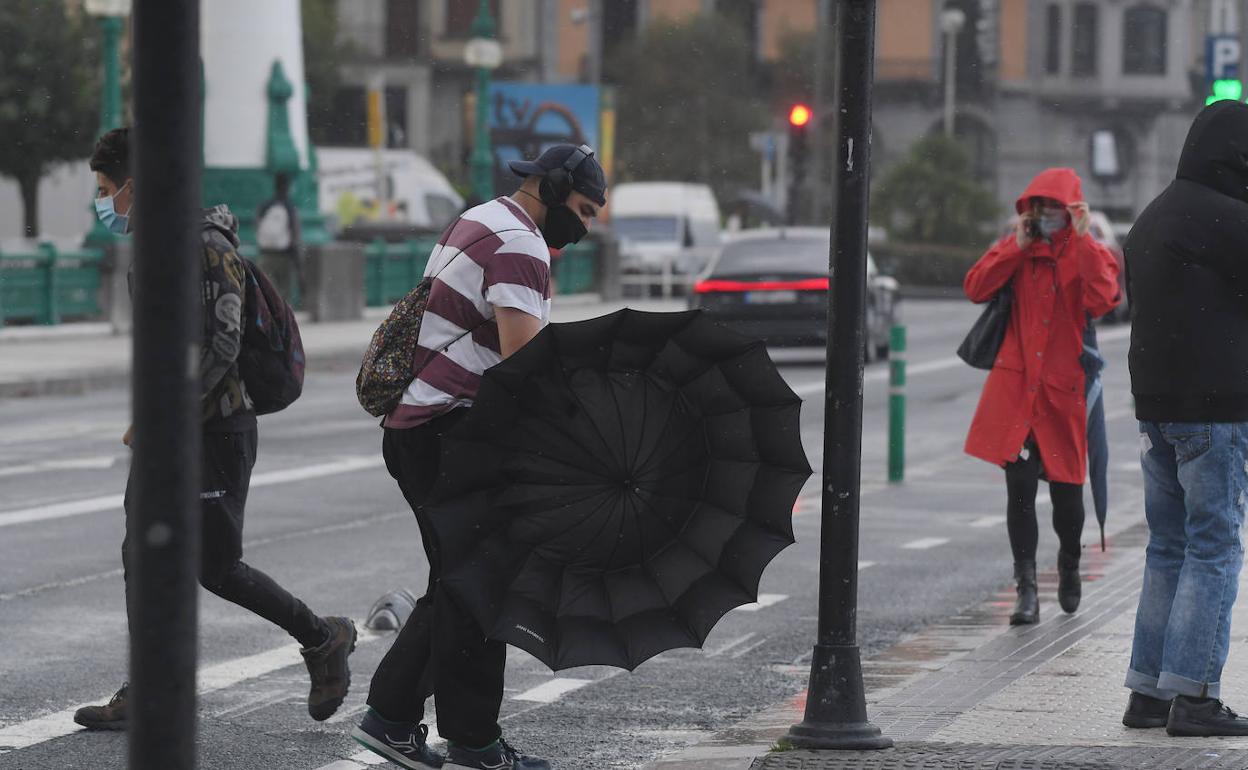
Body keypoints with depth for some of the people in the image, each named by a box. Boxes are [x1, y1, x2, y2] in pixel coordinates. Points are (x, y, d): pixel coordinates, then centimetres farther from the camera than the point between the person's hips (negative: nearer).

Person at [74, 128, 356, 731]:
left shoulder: (206, 249, -17)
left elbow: (220, 346, -23)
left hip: (215, 430, -9)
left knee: (215, 567, -5)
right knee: (142, 557, 4)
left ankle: (323, 640, 13)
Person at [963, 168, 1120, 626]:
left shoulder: (1091, 254, 2)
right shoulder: (1016, 249, 9)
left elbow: (1102, 300, -18)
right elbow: (976, 289, -4)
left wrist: (1083, 240, -18)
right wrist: (1016, 247, -8)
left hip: (1064, 390, -1)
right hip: (1016, 387, 1)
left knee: (1065, 490, 6)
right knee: (1020, 487, -6)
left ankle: (1069, 566, 35)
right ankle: (1026, 591, -4)